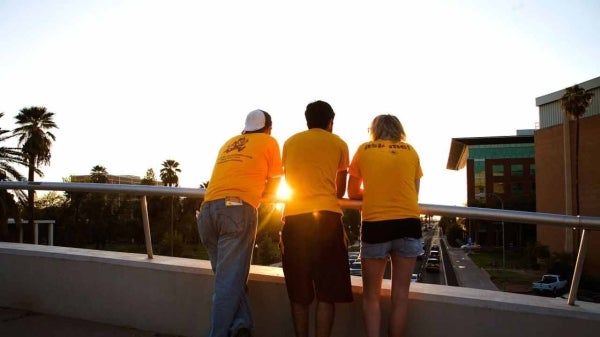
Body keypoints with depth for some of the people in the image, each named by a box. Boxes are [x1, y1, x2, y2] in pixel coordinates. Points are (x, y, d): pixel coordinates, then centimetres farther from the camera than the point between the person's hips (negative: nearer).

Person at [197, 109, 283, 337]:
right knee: (230, 281, -5)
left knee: (226, 278, 11)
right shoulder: (269, 142, 16)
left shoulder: (228, 144, 29)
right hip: (237, 209, -5)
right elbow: (274, 185, 21)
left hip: (208, 210, 5)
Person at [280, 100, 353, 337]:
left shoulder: (290, 142, 17)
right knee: (327, 292, 3)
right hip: (326, 216, -2)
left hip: (294, 216, 2)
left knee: (298, 292, 11)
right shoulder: (338, 144, 12)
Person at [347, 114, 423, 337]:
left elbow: (352, 193, 13)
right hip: (408, 223, 2)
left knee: (371, 295, 10)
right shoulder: (410, 151, 11)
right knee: (400, 295, 10)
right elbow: (414, 193, 15)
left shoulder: (364, 150, 9)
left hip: (375, 225, -1)